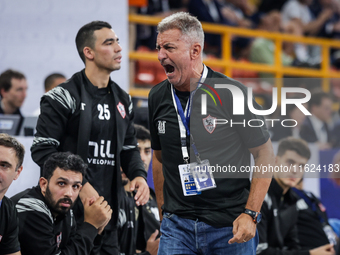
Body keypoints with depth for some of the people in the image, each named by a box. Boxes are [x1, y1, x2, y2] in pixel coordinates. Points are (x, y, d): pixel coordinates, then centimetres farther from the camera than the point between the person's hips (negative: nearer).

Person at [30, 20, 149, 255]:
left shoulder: (123, 101, 15)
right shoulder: (64, 97, -7)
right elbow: (42, 150, -12)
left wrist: (138, 175, 2)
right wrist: (80, 185, -19)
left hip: (108, 209, 7)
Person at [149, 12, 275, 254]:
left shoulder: (231, 94, -10)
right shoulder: (158, 97, 5)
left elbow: (265, 154, -4)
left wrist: (250, 215, -10)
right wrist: (163, 212, 13)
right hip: (177, 225, 3)